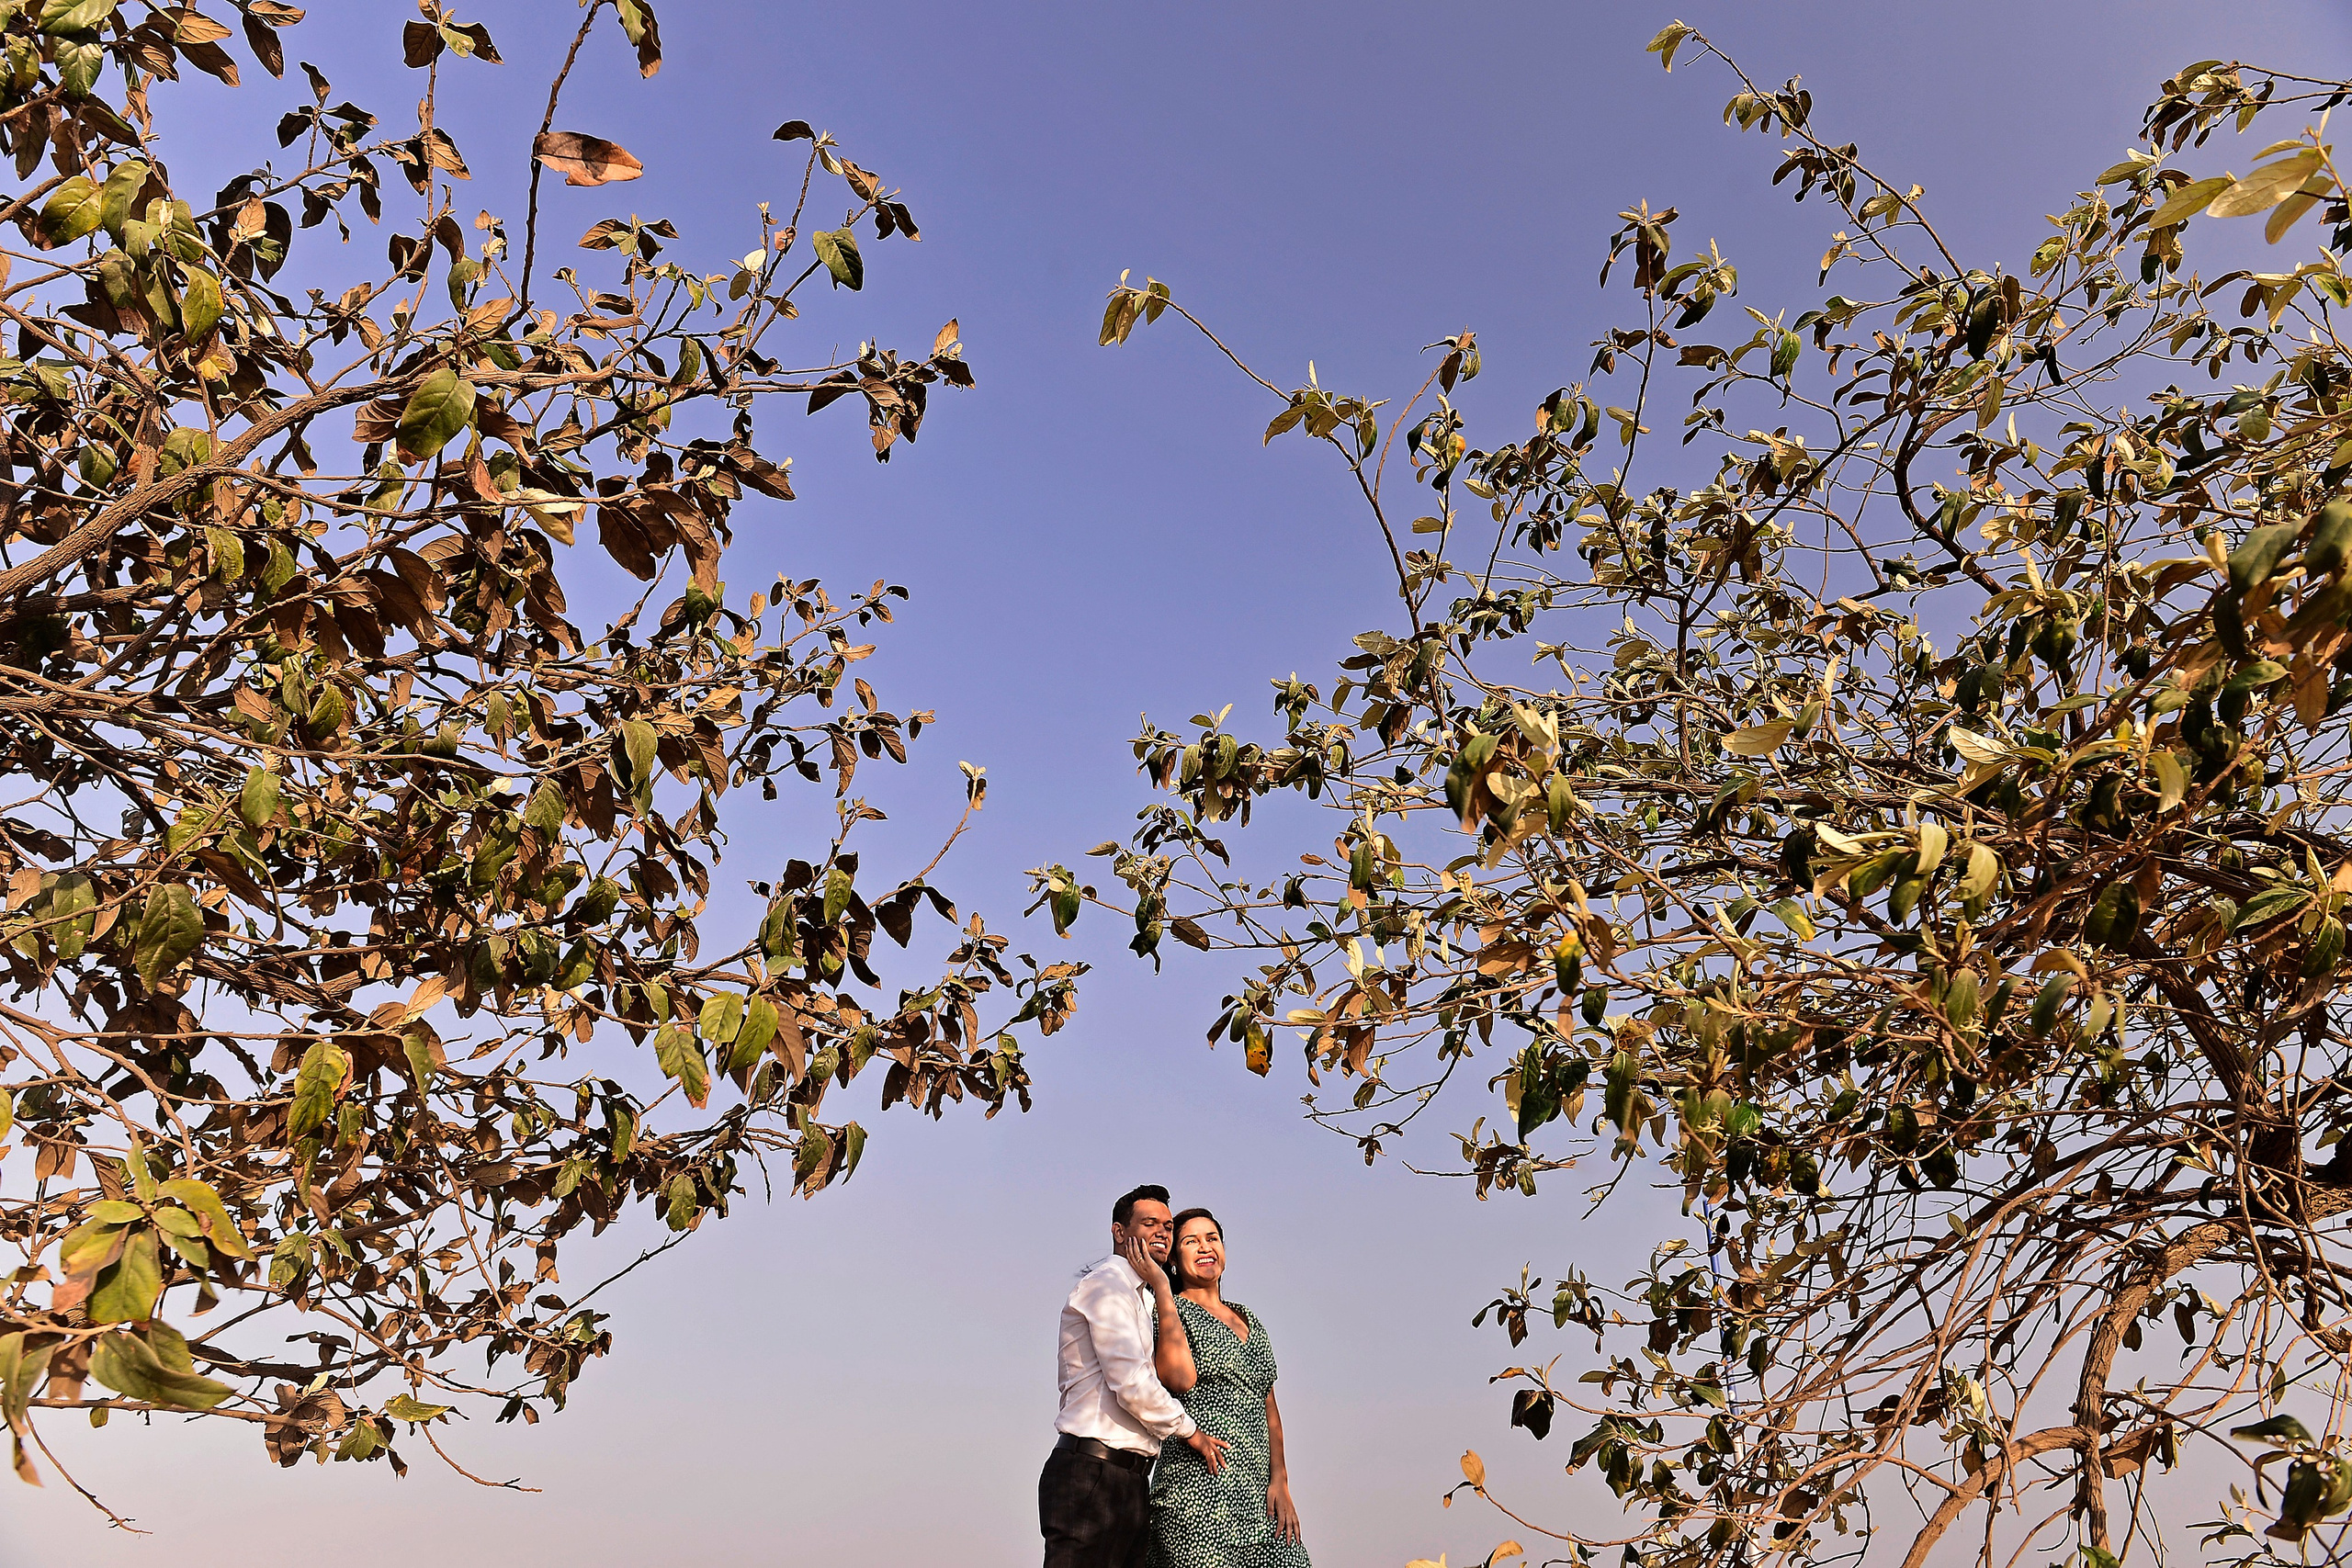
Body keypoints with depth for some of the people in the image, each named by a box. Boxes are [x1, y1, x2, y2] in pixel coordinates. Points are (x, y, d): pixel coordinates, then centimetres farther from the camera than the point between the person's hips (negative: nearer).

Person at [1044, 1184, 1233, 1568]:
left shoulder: (1141, 1297, 24)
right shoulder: (1108, 1284, -8)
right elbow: (1131, 1383, -16)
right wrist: (1188, 1431, -3)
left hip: (1130, 1479, 9)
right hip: (1091, 1477, -9)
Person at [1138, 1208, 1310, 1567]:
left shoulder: (1249, 1321, 20)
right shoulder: (1169, 1312, 1)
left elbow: (1268, 1404, 18)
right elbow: (1181, 1378, -17)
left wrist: (1280, 1480, 4)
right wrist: (1162, 1290, -11)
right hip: (1199, 1487, -6)